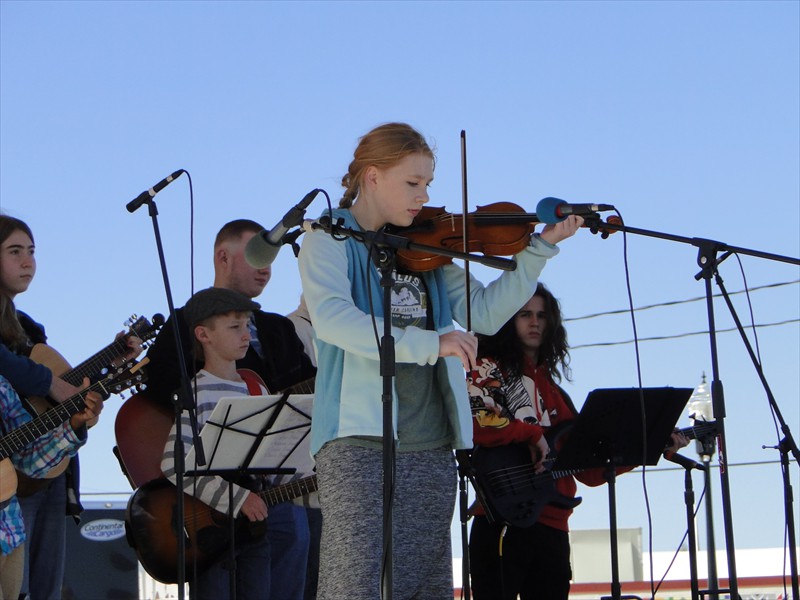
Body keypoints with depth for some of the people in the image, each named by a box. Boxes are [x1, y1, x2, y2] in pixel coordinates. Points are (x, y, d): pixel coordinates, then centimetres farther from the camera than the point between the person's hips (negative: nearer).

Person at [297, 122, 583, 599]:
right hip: (359, 438, -6)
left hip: (432, 448, 6)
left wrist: (540, 249, 6)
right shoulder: (329, 239, -1)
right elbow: (331, 316, -19)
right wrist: (428, 343, -28)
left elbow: (485, 312, 15)